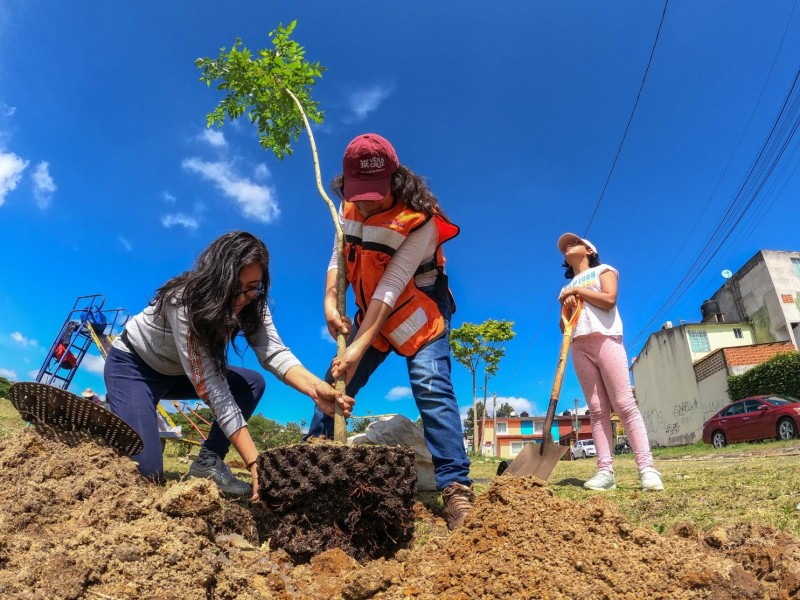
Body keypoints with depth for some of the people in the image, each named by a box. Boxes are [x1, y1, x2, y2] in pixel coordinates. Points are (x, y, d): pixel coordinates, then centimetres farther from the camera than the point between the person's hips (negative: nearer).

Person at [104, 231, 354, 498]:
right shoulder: (184, 302, -38)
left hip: (175, 372, 6)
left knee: (253, 383, -10)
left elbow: (274, 353, -29)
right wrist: (255, 463, -46)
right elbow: (213, 390, -41)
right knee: (146, 471, -17)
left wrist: (315, 388, -50)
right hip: (132, 367, -6)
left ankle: (208, 461, -4)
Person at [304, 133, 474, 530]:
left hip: (418, 309, -5)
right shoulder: (349, 205, -7)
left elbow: (391, 288, -33)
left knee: (430, 385, -23)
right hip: (371, 310, 6)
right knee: (335, 382, 6)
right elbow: (339, 255, -6)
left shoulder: (420, 219, -28)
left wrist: (358, 348, -37)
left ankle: (456, 487, -20)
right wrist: (330, 301, -25)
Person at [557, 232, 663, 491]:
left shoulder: (603, 270, 16)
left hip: (605, 338, -4)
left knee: (624, 405, -13)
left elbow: (609, 299, -5)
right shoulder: (566, 288, 29)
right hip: (578, 345, 5)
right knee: (597, 409, -4)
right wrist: (567, 306, 1)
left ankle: (646, 467, -15)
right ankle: (605, 471, -10)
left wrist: (577, 290, 2)